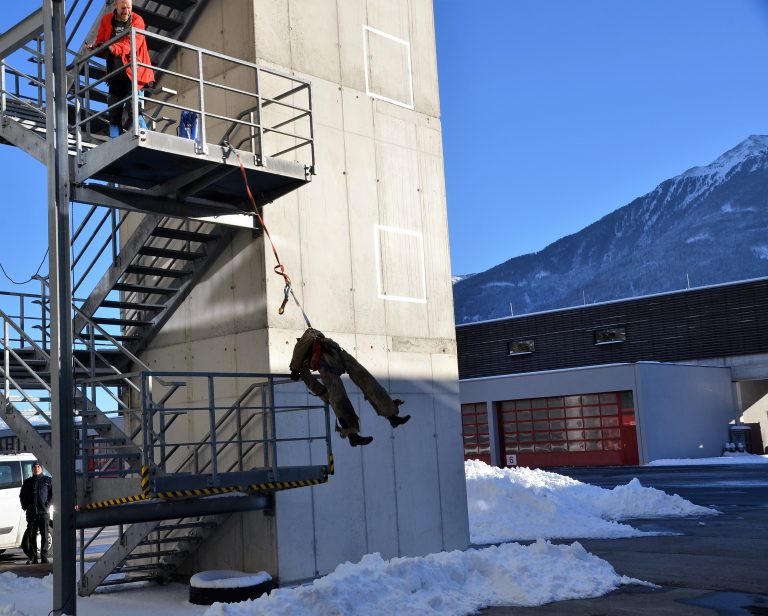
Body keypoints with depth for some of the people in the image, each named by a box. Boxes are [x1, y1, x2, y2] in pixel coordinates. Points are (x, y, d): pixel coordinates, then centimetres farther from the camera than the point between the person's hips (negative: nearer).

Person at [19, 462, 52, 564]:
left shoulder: (47, 480, 9)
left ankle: (44, 557, -1)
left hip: (43, 512, -2)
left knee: (44, 535, -4)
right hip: (31, 513, 2)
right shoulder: (27, 482, 15)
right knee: (31, 536, 2)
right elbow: (22, 495, 18)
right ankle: (33, 557, 7)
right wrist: (25, 506, 3)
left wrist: (47, 505, -7)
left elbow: (52, 494, 5)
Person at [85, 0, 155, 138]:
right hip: (115, 73, 4)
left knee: (132, 103, -20)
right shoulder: (106, 20, 10)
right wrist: (94, 47, -10)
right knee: (114, 110, 3)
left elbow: (132, 44, -17)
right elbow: (100, 42, 14)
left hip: (133, 71, -4)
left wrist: (113, 48, -33)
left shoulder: (137, 20, -2)